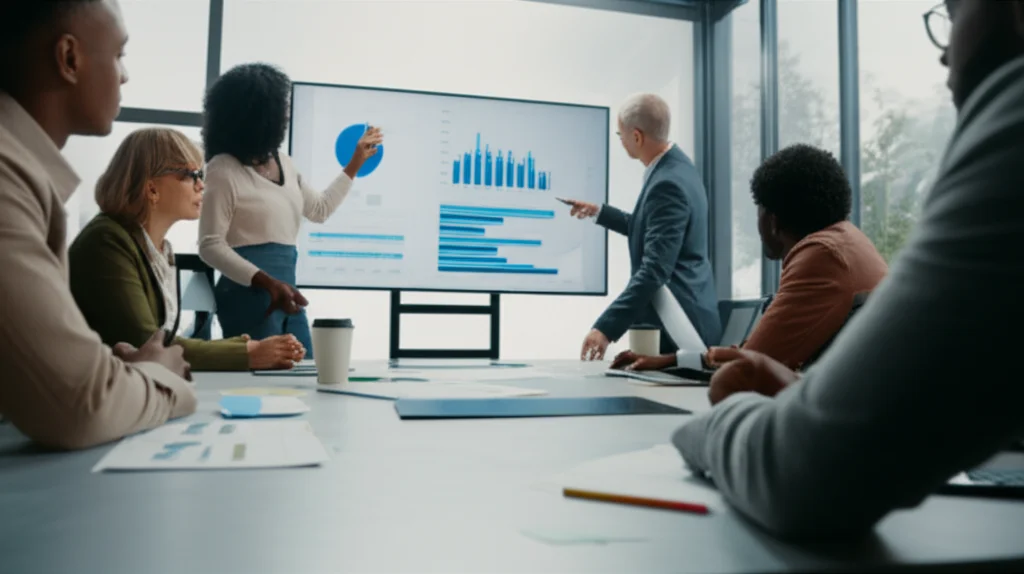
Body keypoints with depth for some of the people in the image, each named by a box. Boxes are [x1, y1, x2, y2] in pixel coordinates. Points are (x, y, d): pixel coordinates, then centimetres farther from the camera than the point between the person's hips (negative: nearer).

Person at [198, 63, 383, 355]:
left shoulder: (282, 163, 14)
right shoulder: (223, 168, -9)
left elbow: (320, 210, 27)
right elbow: (210, 245, -13)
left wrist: (355, 162, 28)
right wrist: (267, 282, -25)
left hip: (286, 289, 8)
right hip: (249, 293, -7)